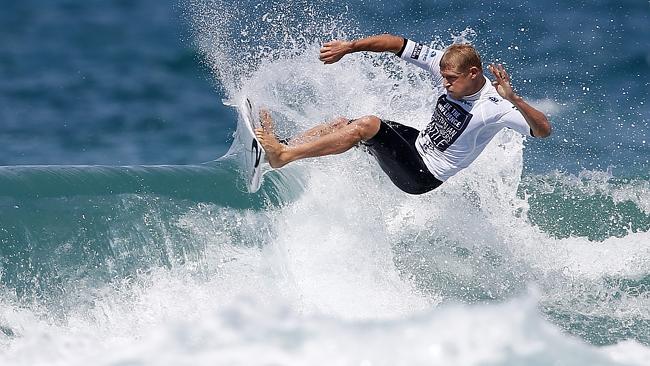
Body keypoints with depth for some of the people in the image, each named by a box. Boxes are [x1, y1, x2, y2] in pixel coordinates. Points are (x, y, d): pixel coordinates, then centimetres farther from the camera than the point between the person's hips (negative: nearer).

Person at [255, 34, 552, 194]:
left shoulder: (494, 107, -26)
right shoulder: (446, 63, -8)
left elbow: (543, 130, -35)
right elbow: (396, 44, -4)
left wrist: (513, 99, -49)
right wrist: (349, 47, -9)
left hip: (422, 176, -8)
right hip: (418, 142, 8)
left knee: (368, 125, -25)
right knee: (342, 124, 2)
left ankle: (282, 155, -26)